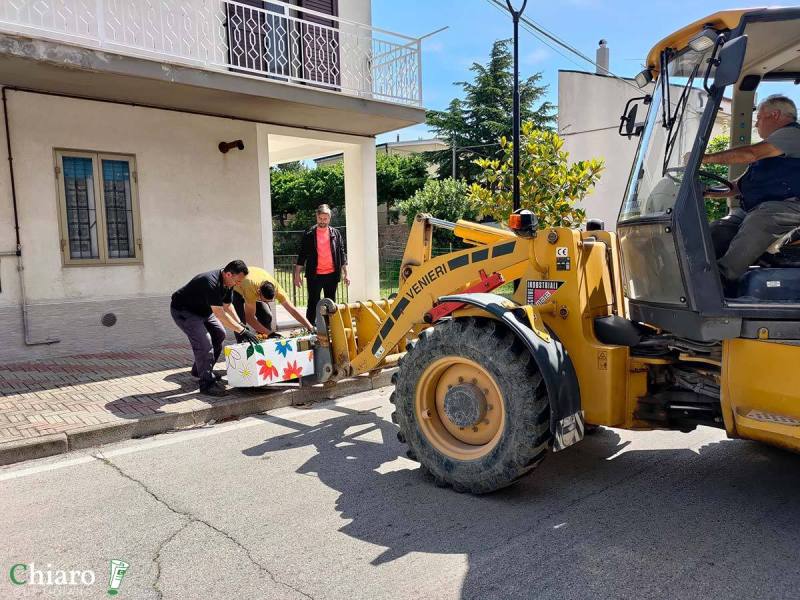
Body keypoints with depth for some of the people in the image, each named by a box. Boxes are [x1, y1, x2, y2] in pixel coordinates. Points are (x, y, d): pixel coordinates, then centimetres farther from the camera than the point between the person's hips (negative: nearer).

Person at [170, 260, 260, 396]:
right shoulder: (211, 283, -36)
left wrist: (241, 324, -8)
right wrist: (242, 331, -35)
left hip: (202, 310, 10)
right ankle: (207, 383, -12)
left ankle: (199, 370, 22)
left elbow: (227, 306, 5)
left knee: (219, 334, 7)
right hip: (182, 311, -10)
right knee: (204, 342, -21)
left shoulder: (228, 283, -7)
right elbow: (219, 314, -36)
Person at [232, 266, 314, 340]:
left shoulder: (276, 288, -36)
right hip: (236, 289, -3)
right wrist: (269, 333, -48)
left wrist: (310, 328, -36)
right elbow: (249, 317, -43)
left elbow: (292, 309, -32)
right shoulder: (251, 289, -47)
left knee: (267, 316, -12)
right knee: (240, 320, -20)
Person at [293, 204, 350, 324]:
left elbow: (341, 254, 8)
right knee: (313, 304, 1)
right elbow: (302, 255, 2)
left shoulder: (335, 233, 5)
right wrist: (297, 275, -2)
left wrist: (345, 274, 4)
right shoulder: (309, 234, 0)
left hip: (331, 274, 2)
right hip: (314, 275, -2)